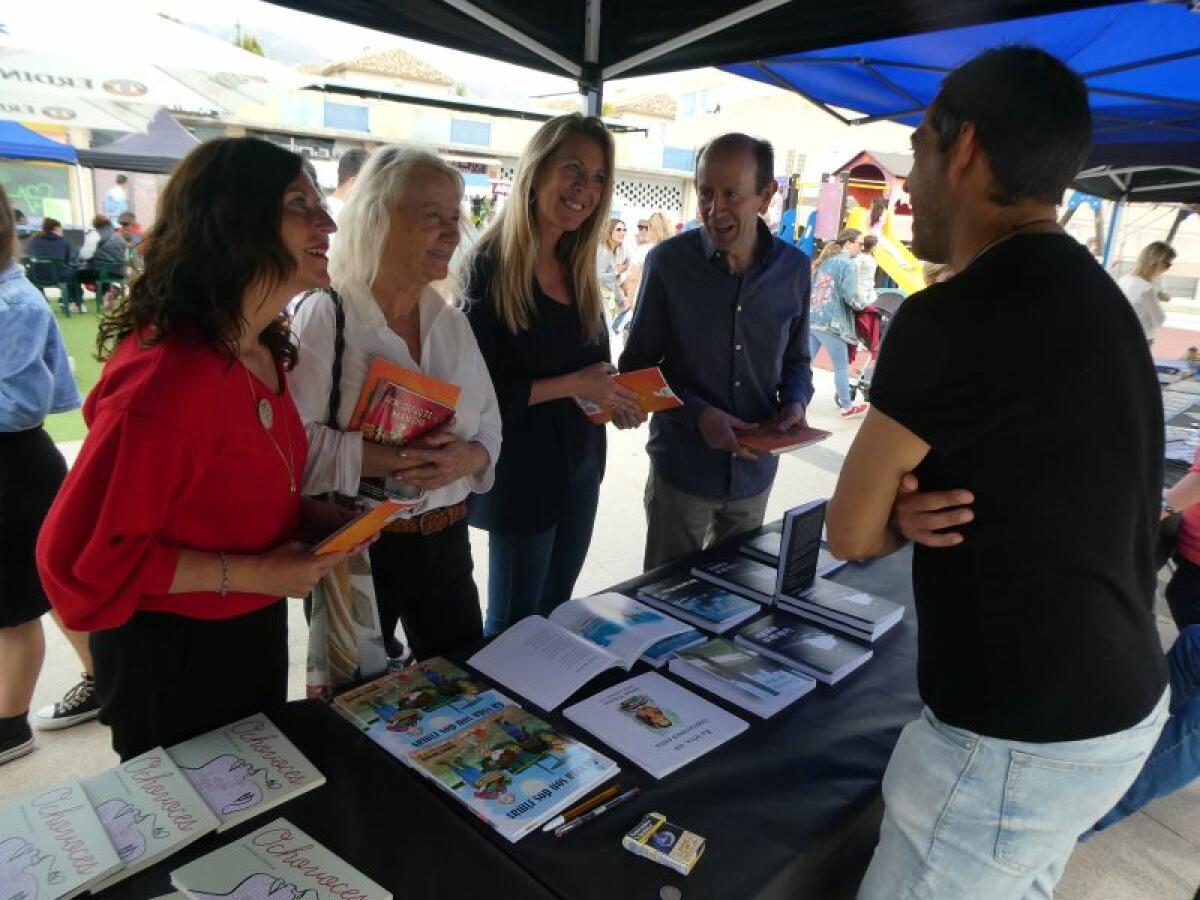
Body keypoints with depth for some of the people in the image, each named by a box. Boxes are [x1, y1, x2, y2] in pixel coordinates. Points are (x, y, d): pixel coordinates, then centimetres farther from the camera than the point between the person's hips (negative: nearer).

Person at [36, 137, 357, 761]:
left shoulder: (260, 350, -1)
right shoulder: (165, 375, -30)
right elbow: (82, 555, -26)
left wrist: (311, 515, -3)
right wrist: (250, 575, -24)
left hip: (256, 633, 8)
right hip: (173, 658, -8)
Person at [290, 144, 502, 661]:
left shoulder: (452, 322, 5)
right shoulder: (326, 316, -12)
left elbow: (490, 429, 6)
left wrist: (468, 458, -14)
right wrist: (397, 459, -26)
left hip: (446, 540, 6)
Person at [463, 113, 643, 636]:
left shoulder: (578, 267, 6)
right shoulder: (492, 265, -16)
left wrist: (615, 395, -6)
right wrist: (573, 386, -21)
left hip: (579, 466, 7)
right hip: (522, 471, -7)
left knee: (555, 613, 23)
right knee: (514, 626, 10)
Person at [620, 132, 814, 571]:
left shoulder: (794, 268, -2)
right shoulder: (669, 261, -11)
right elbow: (637, 365, -7)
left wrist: (795, 403, -10)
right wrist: (698, 414, -21)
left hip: (755, 472, 3)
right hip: (681, 469, -3)